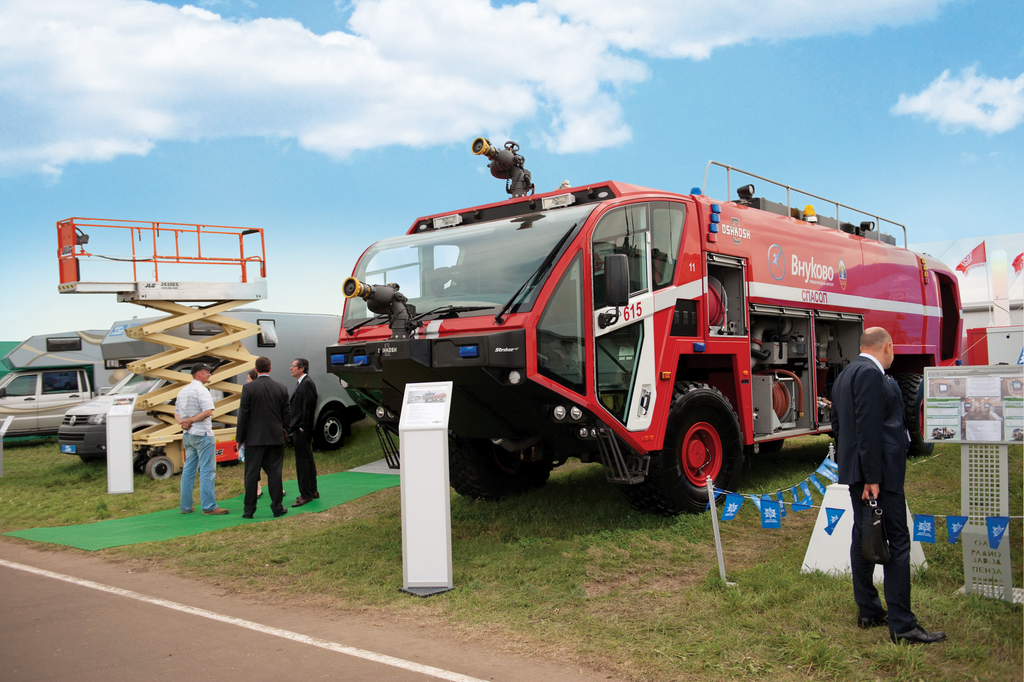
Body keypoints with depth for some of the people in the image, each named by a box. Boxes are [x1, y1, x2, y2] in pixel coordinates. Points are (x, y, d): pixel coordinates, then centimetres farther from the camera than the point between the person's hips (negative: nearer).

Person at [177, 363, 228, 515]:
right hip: (202, 434, -8)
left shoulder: (182, 391, 14)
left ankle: (185, 506, 15)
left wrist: (183, 422, -1)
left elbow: (176, 413, 18)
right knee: (207, 470, -6)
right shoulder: (201, 390, -12)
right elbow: (208, 411, -23)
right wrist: (189, 420, -14)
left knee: (188, 470, 12)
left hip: (187, 434, 8)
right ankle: (209, 506, -7)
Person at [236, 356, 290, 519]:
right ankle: (277, 507, 10)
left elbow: (243, 415, -6)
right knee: (274, 473, 7)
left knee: (251, 474, 4)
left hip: (254, 438, -2)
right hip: (276, 438, 3)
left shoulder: (248, 388, -8)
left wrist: (239, 438, 2)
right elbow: (286, 415, 7)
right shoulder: (281, 389, 2)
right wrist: (283, 433, 20)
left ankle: (249, 510, 8)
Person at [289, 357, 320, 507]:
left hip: (302, 430, -11)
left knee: (303, 461, -6)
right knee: (307, 460, 16)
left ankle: (306, 494, -1)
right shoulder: (300, 384, 17)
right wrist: (293, 428, 15)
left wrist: (302, 428, -20)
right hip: (299, 429, 11)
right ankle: (312, 491, 24)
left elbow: (308, 407, -20)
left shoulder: (307, 383, -15)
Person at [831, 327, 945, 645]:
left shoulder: (846, 374, 17)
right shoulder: (871, 374, -14)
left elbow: (837, 424, 20)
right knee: (897, 542, -7)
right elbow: (868, 428, -21)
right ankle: (902, 625, -5)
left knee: (864, 539, 14)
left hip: (855, 471, 11)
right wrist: (872, 477, -22)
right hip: (878, 471, -10)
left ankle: (869, 612, 22)